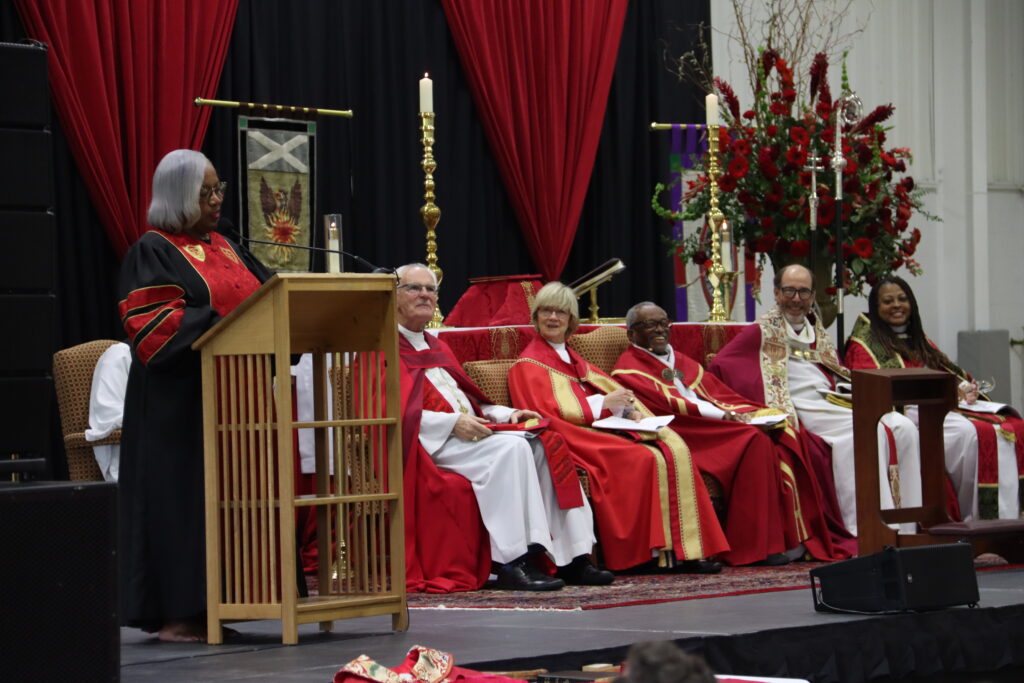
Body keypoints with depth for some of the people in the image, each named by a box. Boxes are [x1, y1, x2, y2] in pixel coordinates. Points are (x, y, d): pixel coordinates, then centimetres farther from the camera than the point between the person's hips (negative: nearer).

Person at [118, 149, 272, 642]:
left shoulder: (226, 249, 18)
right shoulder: (152, 252, -4)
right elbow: (152, 321, -16)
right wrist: (219, 325, -24)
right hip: (177, 401, -7)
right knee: (179, 496, -7)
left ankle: (211, 606, 9)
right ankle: (173, 613, -3)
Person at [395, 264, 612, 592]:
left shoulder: (436, 348, 28)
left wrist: (505, 414, 7)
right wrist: (453, 422, -21)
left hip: (464, 432, 8)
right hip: (430, 441, -8)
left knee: (545, 444, -14)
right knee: (511, 448, -31)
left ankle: (571, 557, -20)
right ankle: (512, 563, -35)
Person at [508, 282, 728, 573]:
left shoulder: (571, 359, 28)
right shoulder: (529, 364, 3)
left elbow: (606, 386, 18)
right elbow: (548, 412, -10)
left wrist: (627, 405, -6)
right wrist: (601, 404, -14)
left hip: (607, 426, 7)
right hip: (578, 436, -7)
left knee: (674, 449, -18)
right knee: (646, 460, -30)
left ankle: (681, 550, -25)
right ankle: (660, 553, -27)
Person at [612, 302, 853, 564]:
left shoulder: (681, 361, 29)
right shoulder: (629, 369, 2)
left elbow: (717, 392, 21)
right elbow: (667, 404, -12)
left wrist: (740, 412, -1)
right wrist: (721, 415, -19)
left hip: (717, 424, 8)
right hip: (686, 434, -8)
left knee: (783, 435, -14)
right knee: (753, 440, -29)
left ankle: (791, 535, -22)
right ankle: (758, 544, -30)